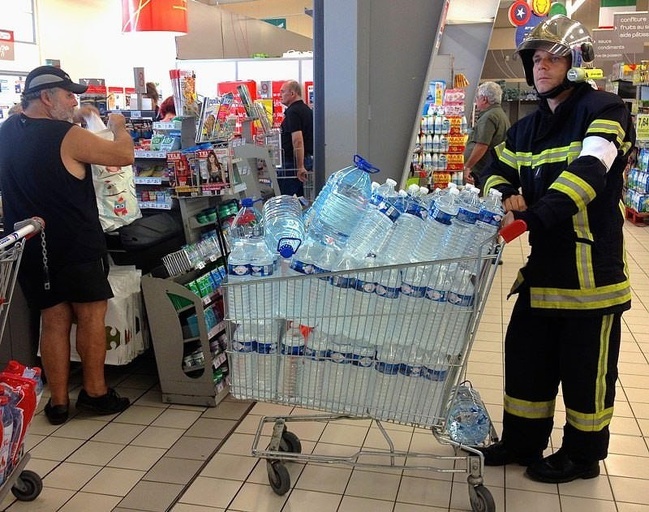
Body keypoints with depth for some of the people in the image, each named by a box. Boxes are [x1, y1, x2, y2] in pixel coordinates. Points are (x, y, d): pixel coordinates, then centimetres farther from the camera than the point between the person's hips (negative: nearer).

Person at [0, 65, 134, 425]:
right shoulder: (66, 136, -17)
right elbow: (124, 156, -11)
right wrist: (118, 127, 7)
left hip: (32, 247, 7)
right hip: (76, 244, -6)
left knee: (53, 319, 12)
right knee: (91, 314, 7)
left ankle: (58, 402, 17)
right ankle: (95, 392, 16)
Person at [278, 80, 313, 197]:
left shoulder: (293, 112, -14)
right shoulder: (307, 110, 16)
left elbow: (298, 140, -23)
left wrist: (300, 167, -25)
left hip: (293, 161, -10)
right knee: (299, 197, 13)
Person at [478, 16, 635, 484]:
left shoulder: (603, 110, -9)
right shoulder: (527, 128, 14)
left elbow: (590, 169, -24)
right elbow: (499, 172, 13)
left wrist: (535, 214, -36)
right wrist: (506, 197, -11)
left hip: (592, 265, -7)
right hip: (544, 262, 7)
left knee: (585, 366, 5)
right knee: (525, 352, 13)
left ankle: (583, 455, 24)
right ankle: (522, 442, 30)